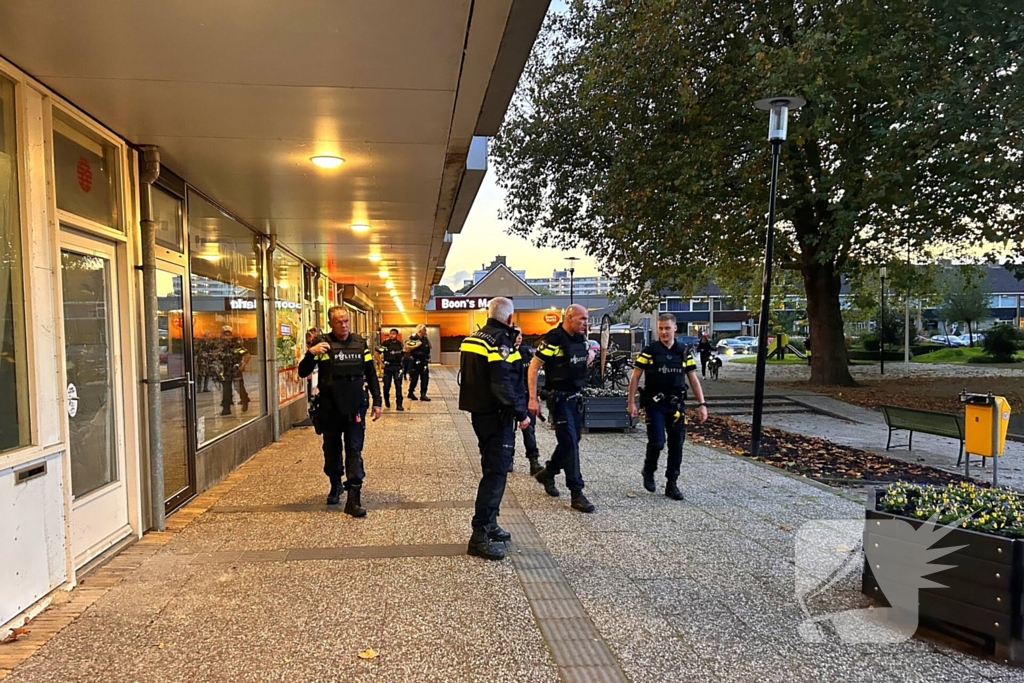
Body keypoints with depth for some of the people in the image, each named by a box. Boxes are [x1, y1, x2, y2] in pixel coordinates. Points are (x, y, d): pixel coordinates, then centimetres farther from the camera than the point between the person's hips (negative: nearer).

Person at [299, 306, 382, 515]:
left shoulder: (360, 343, 3)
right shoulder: (322, 344, -3)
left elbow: (371, 374, 10)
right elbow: (303, 373, -5)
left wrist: (377, 401, 6)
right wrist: (311, 353, -23)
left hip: (355, 407, 0)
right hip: (330, 408, 0)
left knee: (354, 451, -4)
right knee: (332, 449, 14)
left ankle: (353, 498, -5)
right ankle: (335, 486, 36)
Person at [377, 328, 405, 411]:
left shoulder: (400, 344, 5)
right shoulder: (385, 343, -6)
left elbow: (404, 353, 19)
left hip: (397, 367, 2)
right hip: (388, 367, -2)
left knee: (398, 386, -4)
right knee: (387, 385, 5)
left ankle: (399, 404, -2)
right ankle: (387, 401, 31)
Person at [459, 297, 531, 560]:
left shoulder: (472, 339, 11)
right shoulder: (500, 342, -17)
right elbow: (503, 385, -24)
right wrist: (521, 413, -17)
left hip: (479, 413, 10)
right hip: (497, 416, -10)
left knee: (492, 469, 19)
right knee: (496, 473, -6)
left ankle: (490, 525, 28)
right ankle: (479, 535, -5)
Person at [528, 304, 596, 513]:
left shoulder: (580, 338, 6)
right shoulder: (553, 339, -17)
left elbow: (590, 348, 31)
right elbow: (533, 368, -15)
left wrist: (590, 353, 5)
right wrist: (533, 399, -19)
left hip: (576, 397, 8)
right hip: (559, 399, -8)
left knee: (571, 441, 16)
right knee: (569, 443, -9)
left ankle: (547, 474, 37)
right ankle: (576, 494, -5)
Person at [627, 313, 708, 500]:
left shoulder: (684, 351, 4)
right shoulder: (650, 350, -5)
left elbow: (693, 379, 7)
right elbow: (635, 377, -3)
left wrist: (702, 404, 0)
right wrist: (631, 402, -8)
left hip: (676, 405, 3)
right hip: (655, 404, -3)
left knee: (676, 445, 5)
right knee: (657, 442, -12)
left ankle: (672, 484, 17)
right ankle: (648, 471, 17)